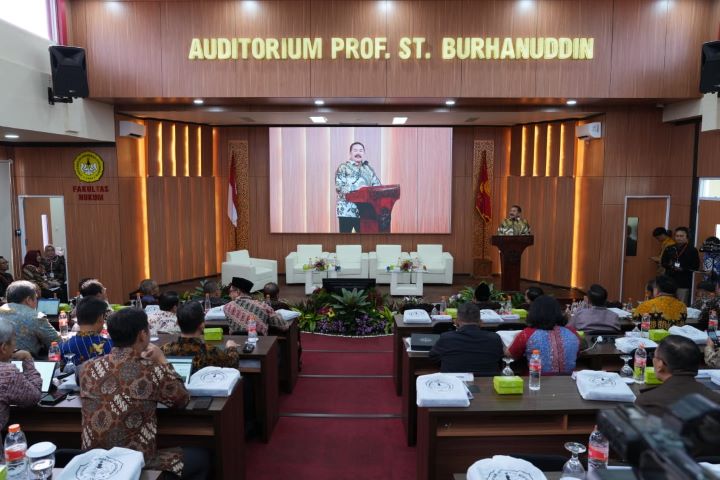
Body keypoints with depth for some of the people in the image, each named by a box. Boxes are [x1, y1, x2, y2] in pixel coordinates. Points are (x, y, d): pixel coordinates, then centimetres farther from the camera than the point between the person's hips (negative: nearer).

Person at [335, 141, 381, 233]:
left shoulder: (369, 169, 16)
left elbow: (377, 186, 11)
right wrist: (357, 190, -22)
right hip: (347, 210, -5)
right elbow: (339, 187, -10)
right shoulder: (343, 167, 1)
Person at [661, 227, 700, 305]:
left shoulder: (692, 250, 0)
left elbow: (696, 266, -3)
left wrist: (683, 269, -17)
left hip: (684, 284, -3)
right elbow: (663, 263, 12)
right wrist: (670, 266, -9)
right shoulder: (669, 249, 9)